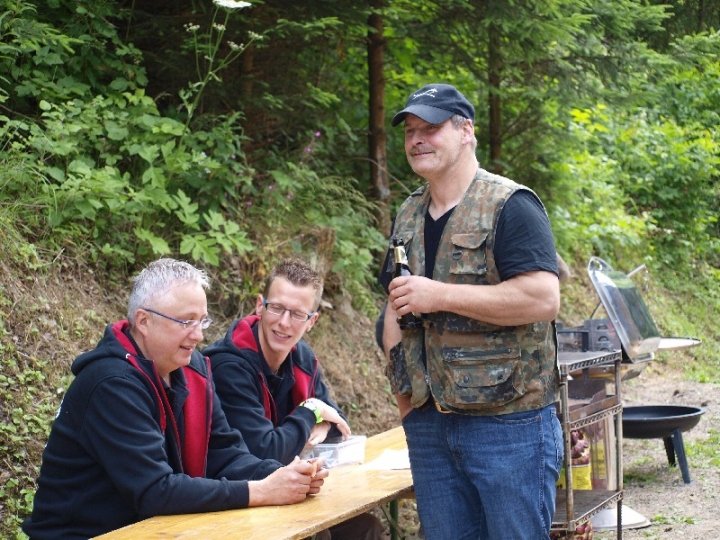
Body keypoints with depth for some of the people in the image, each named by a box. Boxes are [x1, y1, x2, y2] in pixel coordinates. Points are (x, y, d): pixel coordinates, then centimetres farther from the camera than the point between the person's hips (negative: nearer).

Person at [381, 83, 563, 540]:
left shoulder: (509, 206, -9)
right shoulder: (409, 216, 14)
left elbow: (544, 299, -21)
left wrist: (440, 295, -20)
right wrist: (401, 388, 12)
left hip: (509, 421, -7)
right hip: (429, 424, 7)